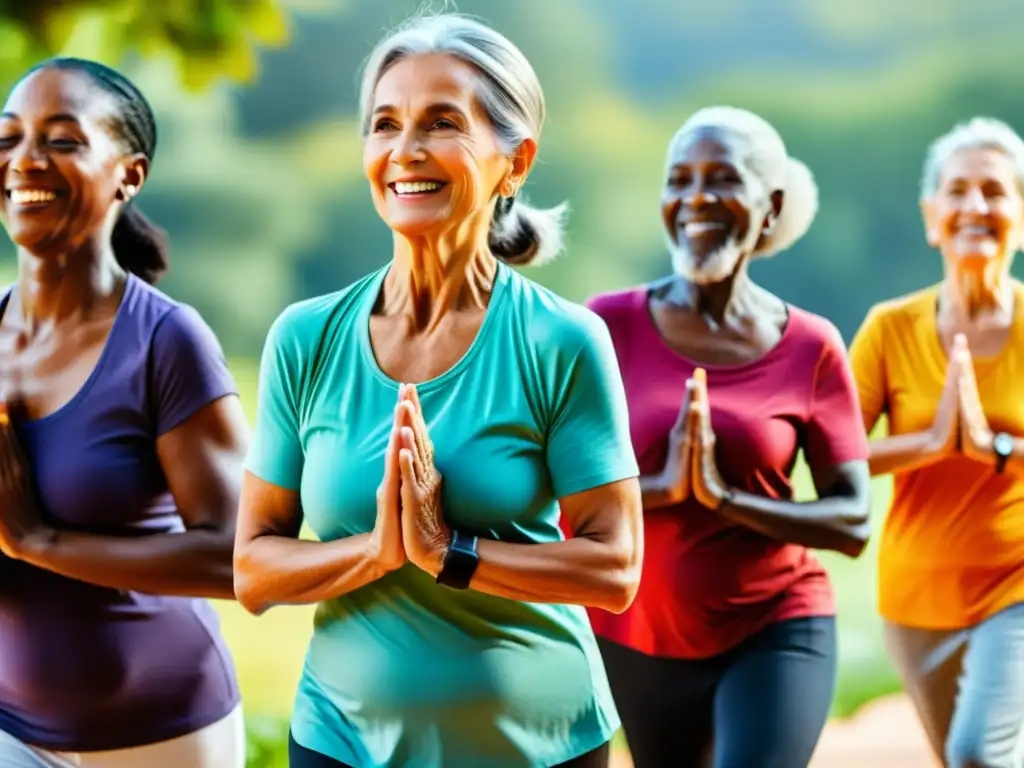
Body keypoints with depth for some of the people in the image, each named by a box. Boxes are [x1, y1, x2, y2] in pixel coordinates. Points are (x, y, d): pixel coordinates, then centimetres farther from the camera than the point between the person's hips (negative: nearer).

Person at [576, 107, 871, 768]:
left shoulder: (811, 347, -6)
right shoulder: (608, 324, -7)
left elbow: (853, 520, -7)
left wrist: (725, 497, -21)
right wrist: (661, 487, -25)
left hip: (777, 633, -2)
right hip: (636, 638, 2)